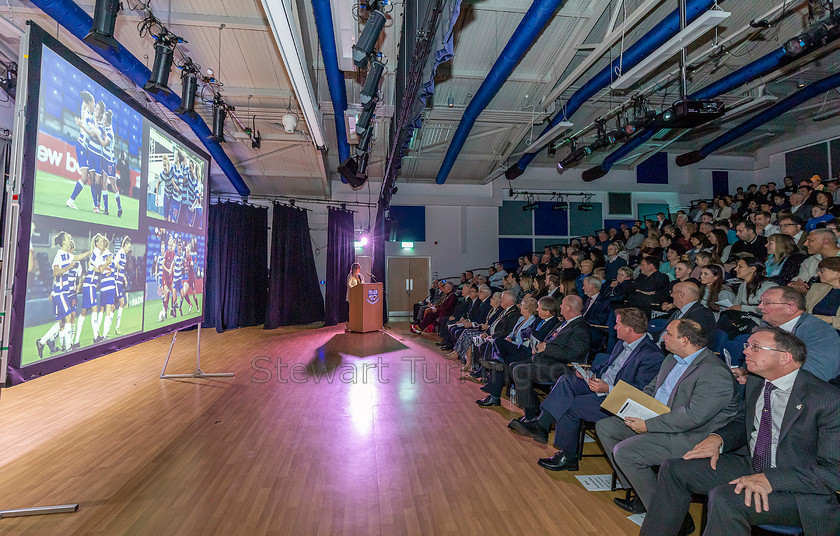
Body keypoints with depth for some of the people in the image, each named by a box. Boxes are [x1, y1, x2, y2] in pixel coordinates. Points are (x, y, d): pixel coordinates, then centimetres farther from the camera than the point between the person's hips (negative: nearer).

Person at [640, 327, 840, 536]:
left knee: (725, 498, -34)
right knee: (674, 469, -4)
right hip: (749, 465, 7)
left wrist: (770, 480, -30)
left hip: (797, 490, -7)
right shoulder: (755, 382, 4)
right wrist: (717, 438, -3)